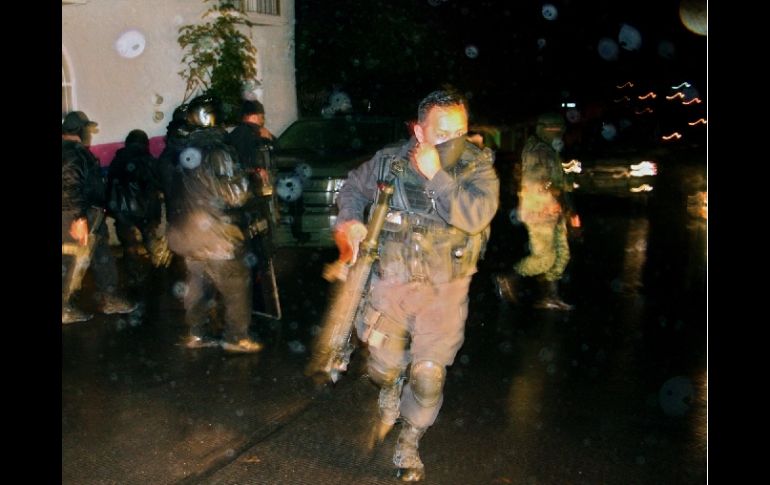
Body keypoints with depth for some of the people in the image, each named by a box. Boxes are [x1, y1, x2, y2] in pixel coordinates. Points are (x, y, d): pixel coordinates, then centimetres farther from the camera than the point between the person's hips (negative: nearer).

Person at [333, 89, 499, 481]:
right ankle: (390, 400, 49)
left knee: (428, 376, 0)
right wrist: (350, 221, -4)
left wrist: (436, 175, -27)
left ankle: (407, 447, 26)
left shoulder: (478, 166, -9)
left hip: (444, 291, -1)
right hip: (391, 283, 2)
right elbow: (352, 188, 15)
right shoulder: (389, 162, -4)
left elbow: (476, 216, -27)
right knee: (384, 367, 10)